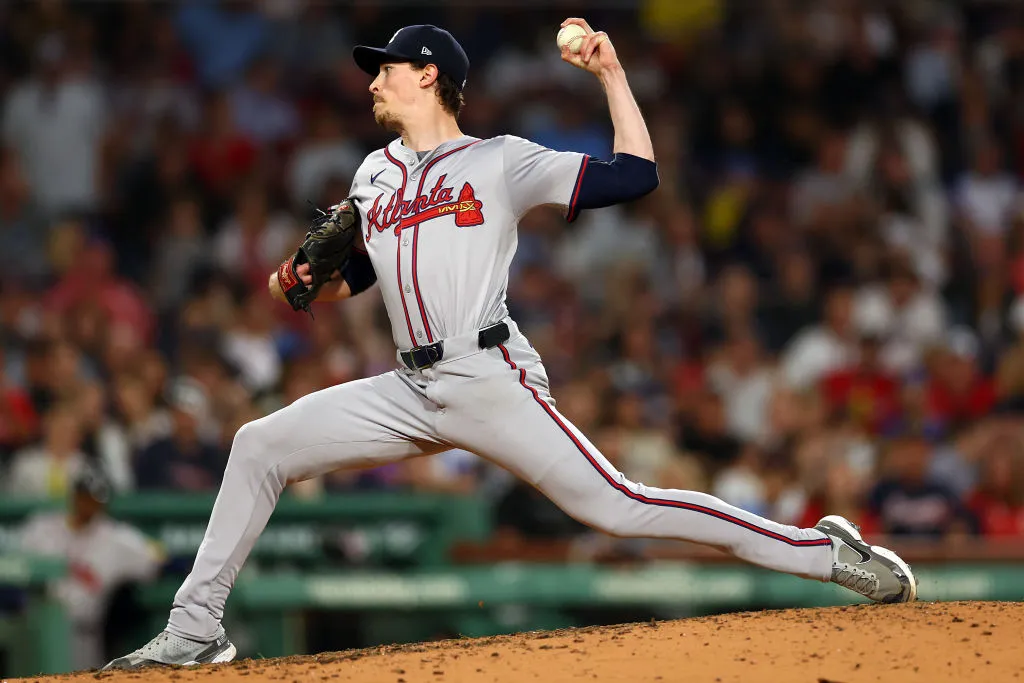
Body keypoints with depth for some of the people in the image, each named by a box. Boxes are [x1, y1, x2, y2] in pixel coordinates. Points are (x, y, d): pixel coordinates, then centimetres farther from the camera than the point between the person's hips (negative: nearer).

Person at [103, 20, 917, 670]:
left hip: (491, 383, -6)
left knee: (616, 506, -16)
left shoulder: (501, 161, 2)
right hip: (410, 392, 6)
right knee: (259, 446, -2)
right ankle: (197, 628, 4)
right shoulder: (375, 176, 19)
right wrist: (303, 283, 4)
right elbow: (350, 278, 26)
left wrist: (611, 73, -5)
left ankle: (826, 553, -13)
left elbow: (636, 174, -2)